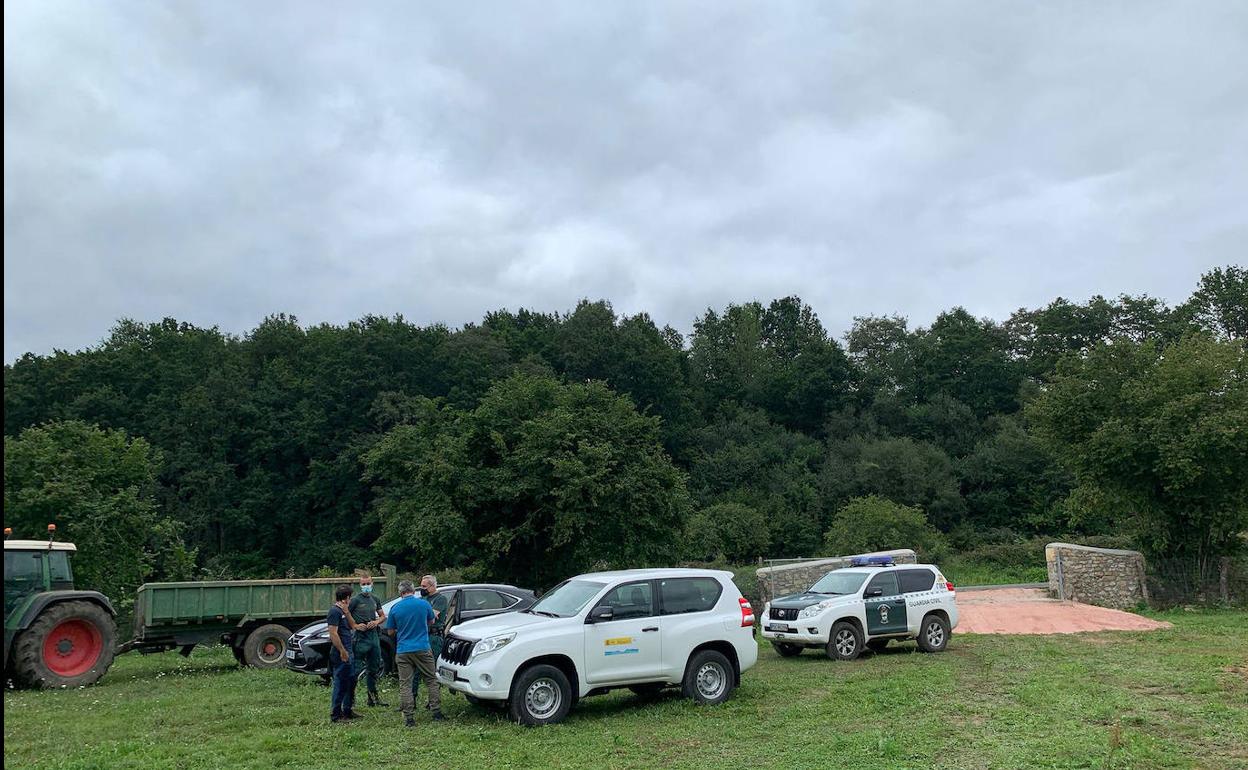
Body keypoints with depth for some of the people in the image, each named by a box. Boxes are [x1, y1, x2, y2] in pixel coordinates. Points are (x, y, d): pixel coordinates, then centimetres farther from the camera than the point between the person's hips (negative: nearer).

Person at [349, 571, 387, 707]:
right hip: (361, 637, -7)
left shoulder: (375, 599, 12)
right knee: (356, 669, -8)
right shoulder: (356, 600, -6)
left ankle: (373, 697, 25)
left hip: (374, 635, 7)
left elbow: (383, 616, 19)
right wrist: (355, 626, -19)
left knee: (374, 669, 15)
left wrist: (377, 622, -2)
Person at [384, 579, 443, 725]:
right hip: (423, 649, 0)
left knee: (405, 684, 4)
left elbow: (390, 632, 8)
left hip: (403, 651, 0)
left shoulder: (395, 608, -1)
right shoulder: (424, 604, -1)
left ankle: (409, 718, 1)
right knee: (431, 680, 11)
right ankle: (436, 713, 10)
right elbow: (431, 622, 16)